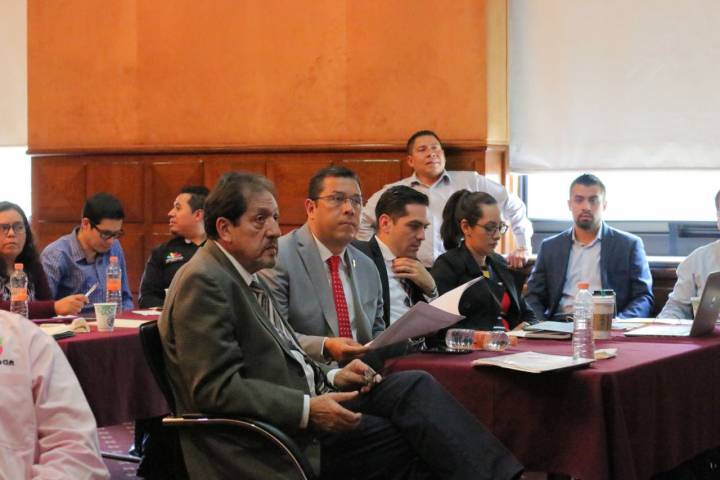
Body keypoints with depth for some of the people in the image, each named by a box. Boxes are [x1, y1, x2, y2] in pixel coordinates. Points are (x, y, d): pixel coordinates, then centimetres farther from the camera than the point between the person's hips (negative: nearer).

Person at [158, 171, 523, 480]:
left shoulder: (243, 276, 17)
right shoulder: (204, 283, -13)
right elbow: (217, 389, -21)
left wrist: (331, 378, 3)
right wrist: (308, 410, -23)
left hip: (301, 407, 9)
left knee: (414, 387, -8)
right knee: (412, 437, -17)